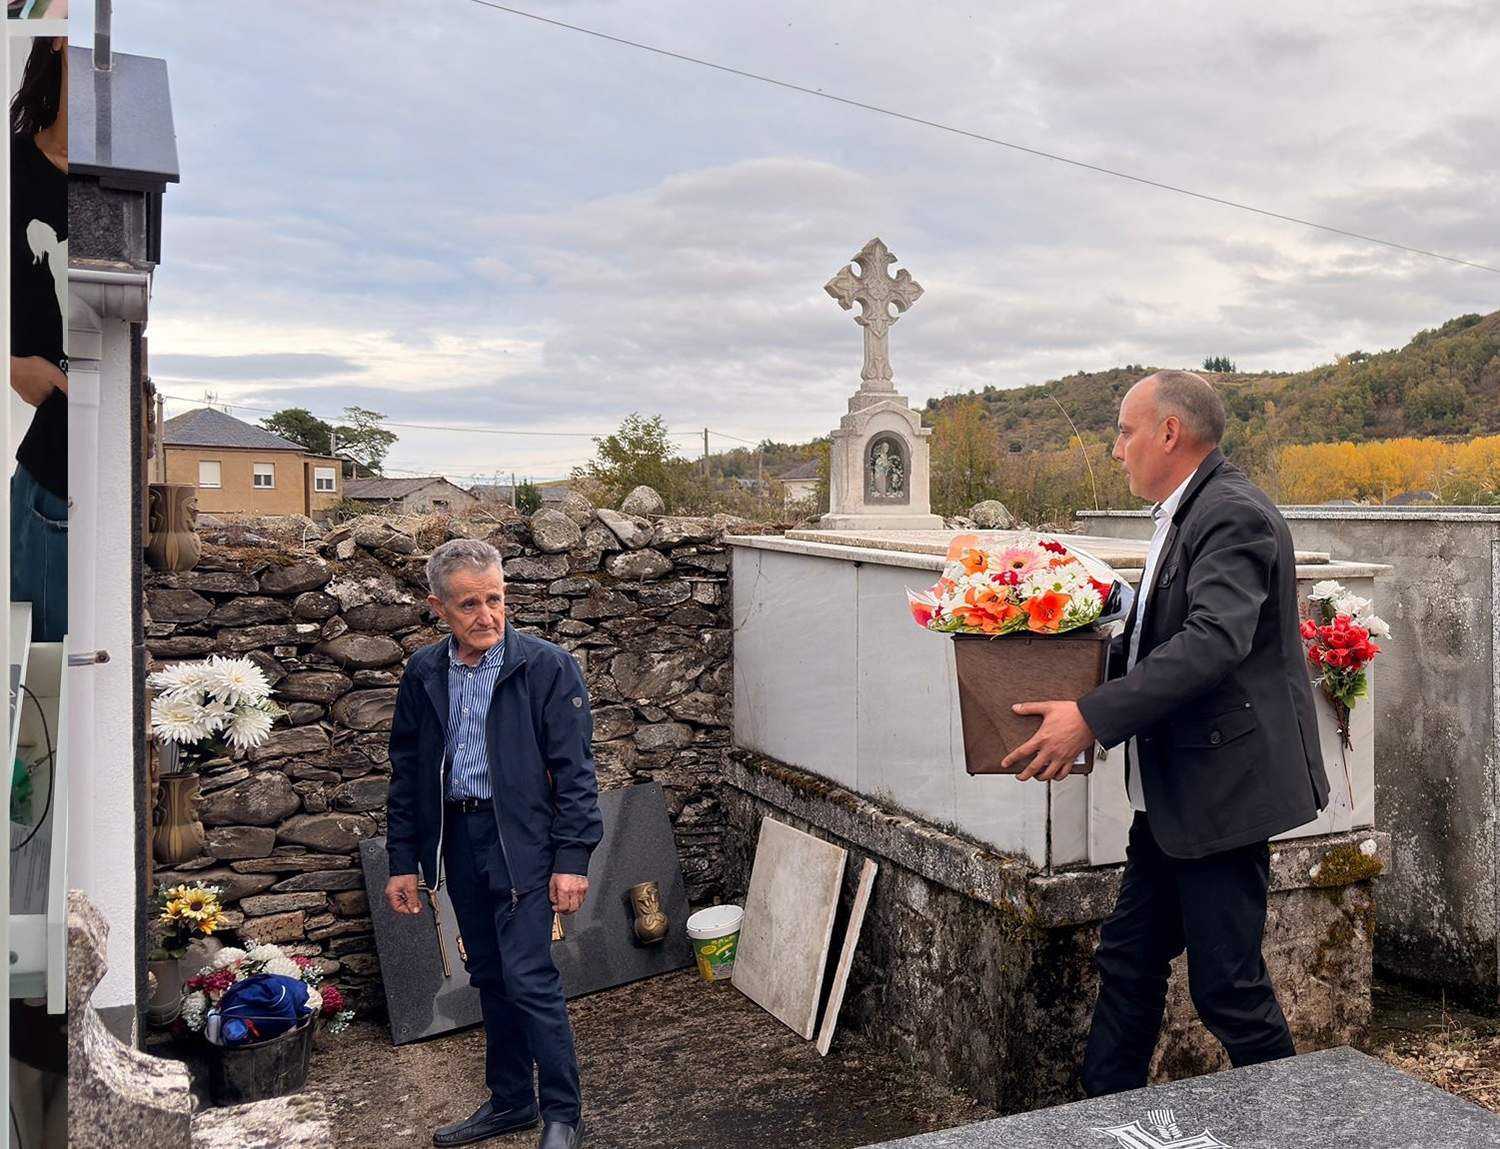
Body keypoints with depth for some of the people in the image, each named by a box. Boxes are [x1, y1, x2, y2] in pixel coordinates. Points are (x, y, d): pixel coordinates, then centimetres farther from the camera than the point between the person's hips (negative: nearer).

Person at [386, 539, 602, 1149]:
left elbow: (573, 769, -10)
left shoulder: (547, 667, -10)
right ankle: (509, 1099, 31)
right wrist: (403, 860, 9)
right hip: (457, 839, 5)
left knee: (529, 978, -7)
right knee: (489, 977, 15)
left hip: (522, 840, -5)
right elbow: (406, 772, 10)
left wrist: (571, 859, -13)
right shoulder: (423, 673, 4)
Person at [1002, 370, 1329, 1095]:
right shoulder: (1184, 515, 13)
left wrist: (1092, 717, -32)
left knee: (1226, 983, 2)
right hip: (1172, 794, 10)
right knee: (1128, 958, 15)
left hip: (1221, 789, -10)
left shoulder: (1232, 514, -17)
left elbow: (1214, 642, -30)